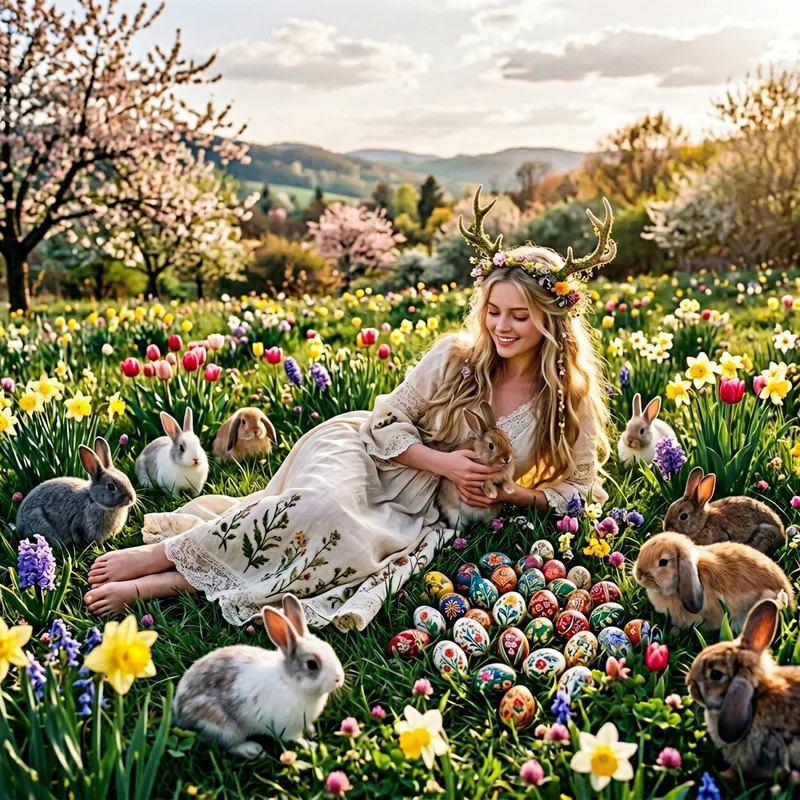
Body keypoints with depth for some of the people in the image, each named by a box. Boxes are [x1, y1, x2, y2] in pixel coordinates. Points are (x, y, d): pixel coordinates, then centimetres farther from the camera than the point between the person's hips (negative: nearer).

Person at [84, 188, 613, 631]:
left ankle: (161, 586, -29)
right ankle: (161, 554, -25)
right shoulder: (455, 357, -6)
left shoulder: (571, 402, -4)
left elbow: (582, 487, 6)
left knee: (354, 551, -34)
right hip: (361, 454, 0)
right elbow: (386, 424, -1)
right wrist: (444, 463, -16)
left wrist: (511, 495, -10)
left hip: (417, 514, 1)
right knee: (325, 506, -38)